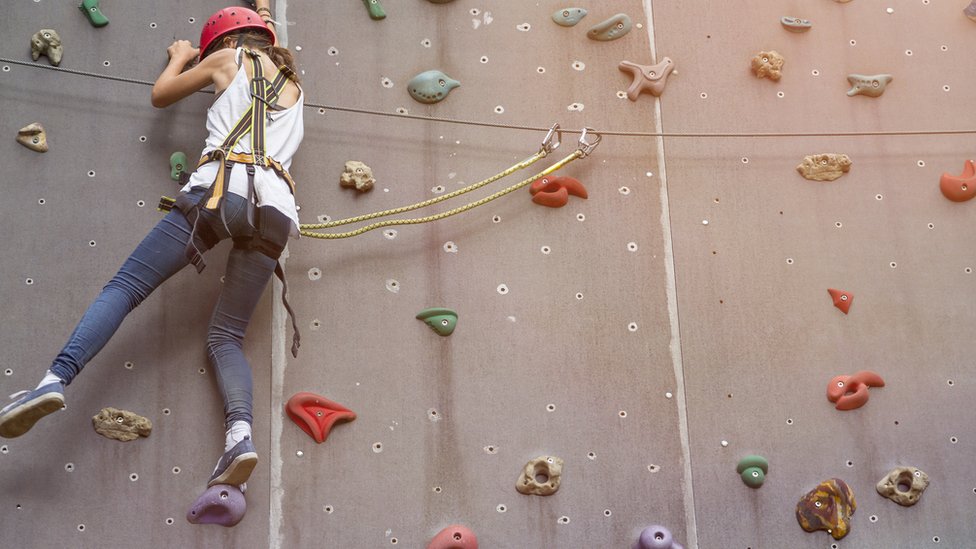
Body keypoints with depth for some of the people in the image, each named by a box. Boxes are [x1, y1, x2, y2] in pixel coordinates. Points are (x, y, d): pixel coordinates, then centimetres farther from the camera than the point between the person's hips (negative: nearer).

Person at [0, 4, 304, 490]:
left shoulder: (228, 60, 18)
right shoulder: (294, 86, 29)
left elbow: (161, 95, 29)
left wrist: (180, 57, 49)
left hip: (220, 190, -4)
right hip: (276, 208, 4)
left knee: (124, 287, 0)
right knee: (226, 338, 5)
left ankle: (57, 378, -21)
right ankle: (240, 434, -21)